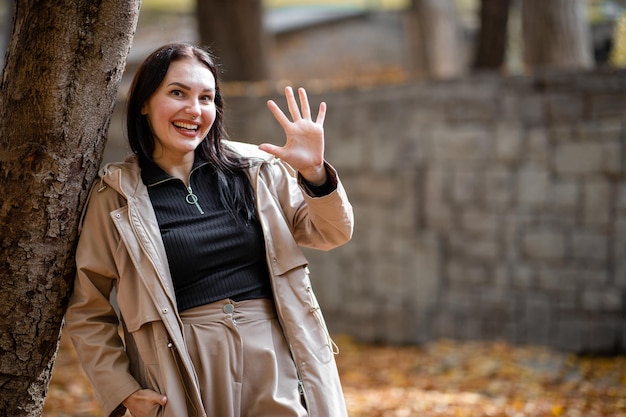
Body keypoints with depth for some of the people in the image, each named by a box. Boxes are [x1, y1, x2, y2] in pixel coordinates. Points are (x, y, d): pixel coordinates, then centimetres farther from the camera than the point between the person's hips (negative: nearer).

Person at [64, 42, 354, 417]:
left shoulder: (254, 169, 6)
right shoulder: (116, 196, 1)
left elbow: (330, 234, 7)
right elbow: (88, 312, 6)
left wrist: (313, 172, -11)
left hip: (278, 361, 2)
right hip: (190, 376, -1)